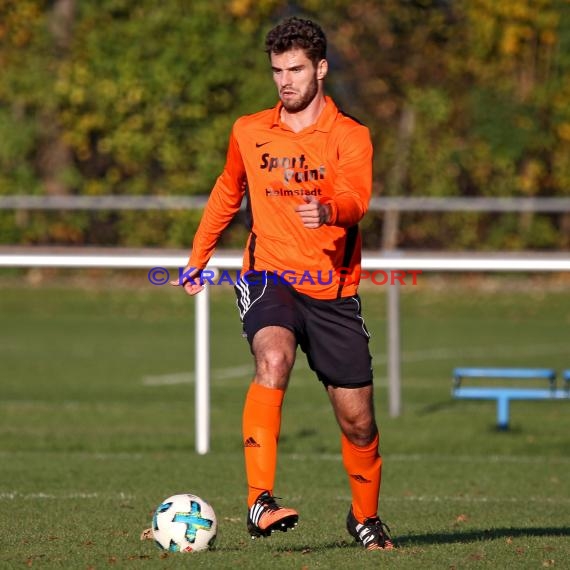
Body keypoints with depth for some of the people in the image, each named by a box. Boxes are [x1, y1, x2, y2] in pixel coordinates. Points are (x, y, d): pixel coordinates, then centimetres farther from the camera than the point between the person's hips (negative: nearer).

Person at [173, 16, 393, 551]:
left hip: (333, 290, 0)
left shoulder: (350, 136, -3)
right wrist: (197, 258, 27)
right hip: (269, 276, 0)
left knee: (357, 418, 5)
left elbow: (356, 197, -22)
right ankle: (259, 500, -39)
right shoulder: (248, 133, 8)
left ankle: (365, 517, 32)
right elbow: (227, 191, 26)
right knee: (273, 360, -32)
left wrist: (328, 211, -45)